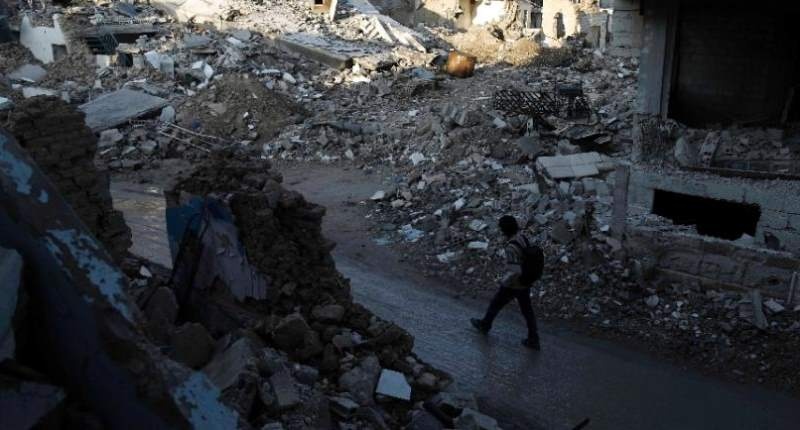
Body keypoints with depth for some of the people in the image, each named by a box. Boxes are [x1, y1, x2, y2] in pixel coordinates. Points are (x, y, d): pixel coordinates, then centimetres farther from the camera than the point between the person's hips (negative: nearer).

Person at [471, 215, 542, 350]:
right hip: (526, 283, 6)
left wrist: (504, 281, -17)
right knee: (527, 310, 22)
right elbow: (537, 257, 4)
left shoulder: (511, 247, -34)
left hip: (513, 285, -6)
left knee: (495, 304, 21)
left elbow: (515, 272, -37)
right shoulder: (527, 237, -9)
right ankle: (533, 340, 30)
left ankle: (485, 325, 47)